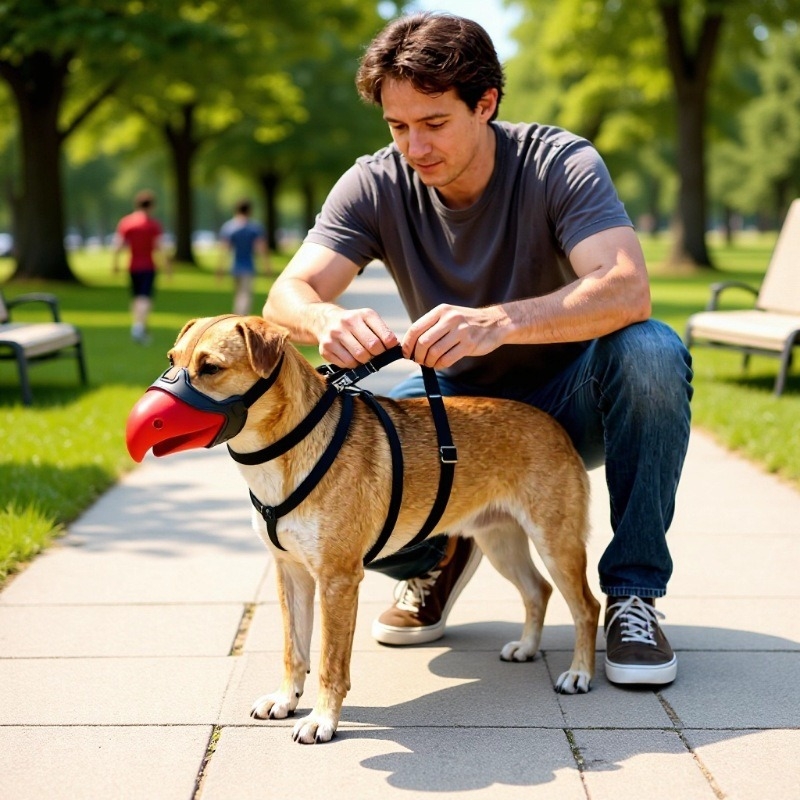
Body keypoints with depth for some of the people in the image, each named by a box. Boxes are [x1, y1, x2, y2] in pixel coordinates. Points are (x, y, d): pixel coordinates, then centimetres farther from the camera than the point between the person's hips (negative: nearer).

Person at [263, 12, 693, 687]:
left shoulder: (559, 164, -20)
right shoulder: (375, 185, -12)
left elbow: (628, 290, -37)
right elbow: (286, 297, -21)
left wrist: (499, 321, -55)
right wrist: (326, 319, -47)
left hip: (564, 404, -2)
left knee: (650, 353, -34)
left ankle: (633, 592, -17)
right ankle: (438, 557, 10)